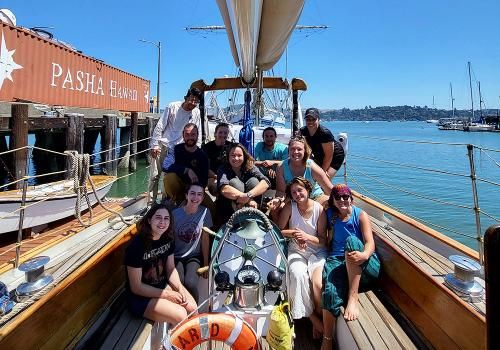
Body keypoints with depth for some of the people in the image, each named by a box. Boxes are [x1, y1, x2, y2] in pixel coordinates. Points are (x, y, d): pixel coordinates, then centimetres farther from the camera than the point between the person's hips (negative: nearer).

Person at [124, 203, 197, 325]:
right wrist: (167, 295, -18)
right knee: (180, 315, -20)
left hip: (163, 285, 6)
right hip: (141, 296, -6)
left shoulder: (168, 239, -4)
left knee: (192, 307, -12)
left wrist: (180, 289, -12)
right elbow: (136, 287, -19)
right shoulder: (137, 245, -24)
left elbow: (171, 268, 6)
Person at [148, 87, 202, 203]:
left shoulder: (196, 113, -2)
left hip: (177, 148, 2)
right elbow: (159, 127, -8)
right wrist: (154, 145, -11)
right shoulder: (173, 107, -9)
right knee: (155, 175, -1)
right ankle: (151, 200, 11)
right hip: (161, 145, -2)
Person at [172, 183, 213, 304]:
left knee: (190, 283, -26)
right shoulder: (175, 214, -9)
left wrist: (206, 263, 1)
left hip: (194, 257, 1)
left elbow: (205, 238, -1)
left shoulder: (205, 212, -5)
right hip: (176, 257, 0)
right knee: (178, 283, -28)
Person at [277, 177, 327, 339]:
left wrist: (307, 237, -20)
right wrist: (294, 233, -15)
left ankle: (319, 317, 2)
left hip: (317, 251, 0)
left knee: (318, 283, -26)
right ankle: (312, 317, -11)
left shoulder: (319, 209, -7)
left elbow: (323, 240, -3)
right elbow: (279, 230, 0)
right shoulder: (290, 207, -5)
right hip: (296, 250, 1)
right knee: (298, 275, -30)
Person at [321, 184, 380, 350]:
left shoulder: (361, 215, 6)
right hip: (337, 261, 1)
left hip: (365, 267, -1)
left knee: (351, 241, -34)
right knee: (331, 291, -32)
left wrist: (364, 255, -30)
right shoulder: (330, 215, 14)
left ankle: (353, 298, -37)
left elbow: (370, 242, -7)